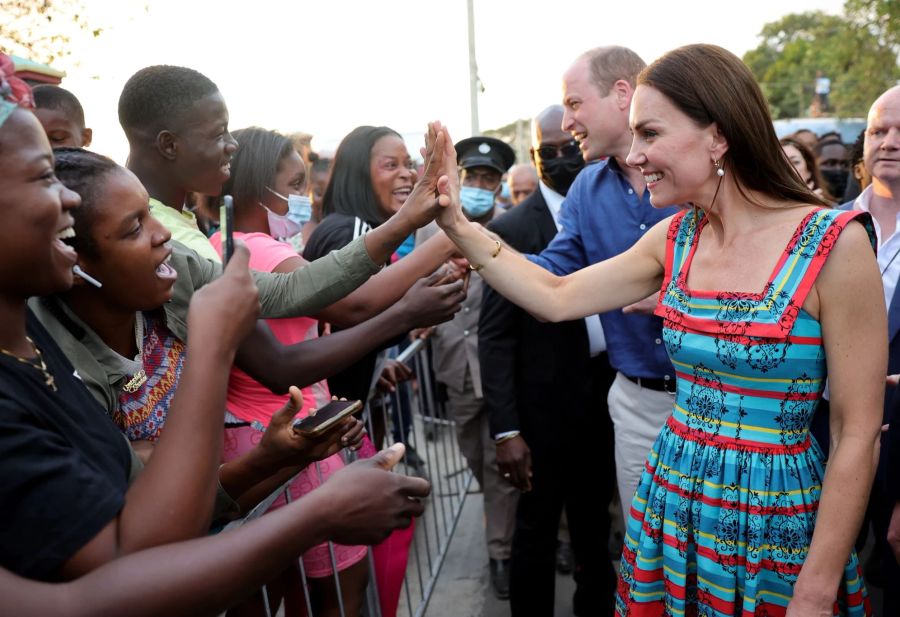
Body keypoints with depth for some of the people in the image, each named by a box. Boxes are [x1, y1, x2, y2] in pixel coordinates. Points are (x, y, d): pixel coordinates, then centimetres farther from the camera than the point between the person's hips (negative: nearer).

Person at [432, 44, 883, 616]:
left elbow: (858, 435, -15)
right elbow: (557, 298, 3)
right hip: (670, 507, 5)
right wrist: (457, 223, -3)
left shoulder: (832, 243, -17)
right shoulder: (676, 239, 0)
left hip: (775, 524, -5)